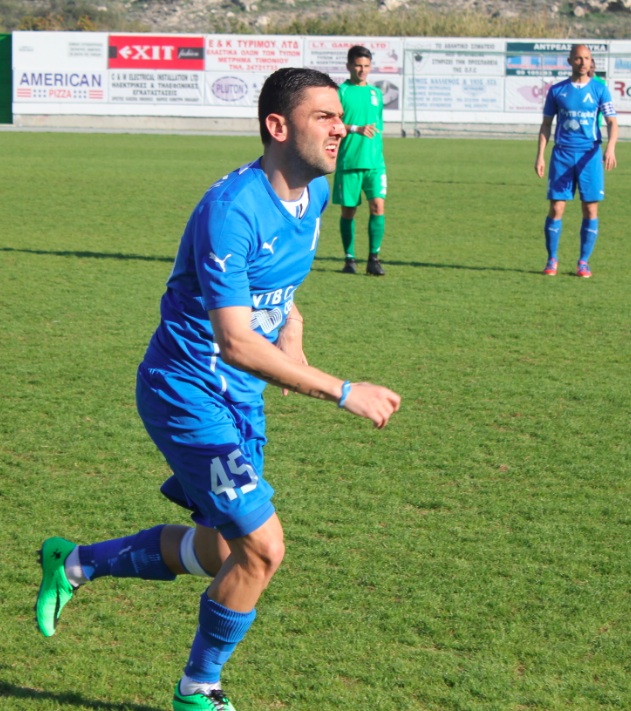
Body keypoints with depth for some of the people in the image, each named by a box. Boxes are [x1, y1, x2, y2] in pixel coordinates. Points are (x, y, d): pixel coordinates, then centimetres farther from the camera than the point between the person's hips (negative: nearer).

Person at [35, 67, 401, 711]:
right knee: (262, 548, -10)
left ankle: (74, 562, 35)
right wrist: (343, 393, -33)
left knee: (220, 552, 15)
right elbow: (236, 344, -32)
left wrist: (290, 332, 2)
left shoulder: (314, 192, 2)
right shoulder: (232, 211, -27)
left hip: (240, 399, 9)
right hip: (187, 393, -9)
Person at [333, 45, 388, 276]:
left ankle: (374, 258, -5)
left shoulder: (376, 93, 15)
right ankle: (349, 259, 15)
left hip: (374, 162, 3)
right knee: (348, 210, 4)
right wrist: (356, 129, -17)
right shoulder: (341, 92, 1)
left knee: (378, 205, -10)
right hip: (348, 161, -3)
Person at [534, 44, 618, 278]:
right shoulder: (557, 90, 6)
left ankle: (584, 262, 7)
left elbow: (612, 122, -2)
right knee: (556, 208, -4)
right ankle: (552, 260, 7)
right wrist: (540, 156, 3)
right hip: (562, 154, 0)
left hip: (590, 155, 0)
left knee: (590, 209, -2)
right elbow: (546, 124, 11)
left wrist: (610, 147, -20)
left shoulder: (599, 90, 3)